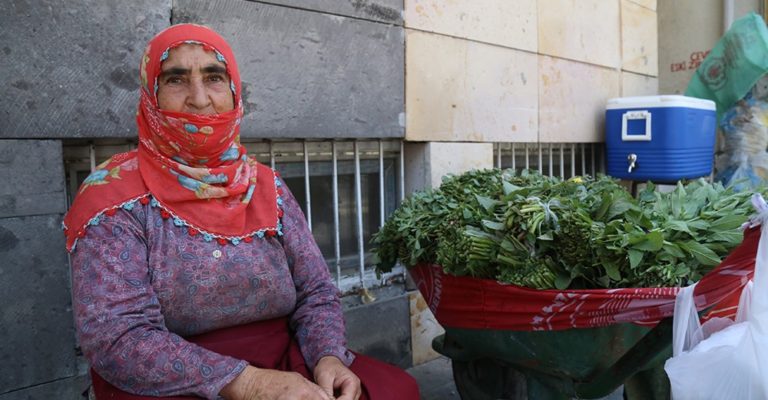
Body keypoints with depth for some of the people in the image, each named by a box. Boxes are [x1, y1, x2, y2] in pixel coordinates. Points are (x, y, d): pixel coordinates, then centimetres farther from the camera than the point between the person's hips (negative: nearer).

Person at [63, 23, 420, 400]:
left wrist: (329, 357, -16)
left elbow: (316, 293, 4)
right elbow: (114, 337, -17)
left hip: (285, 366, 4)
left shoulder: (268, 186, 4)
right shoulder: (114, 195, -8)